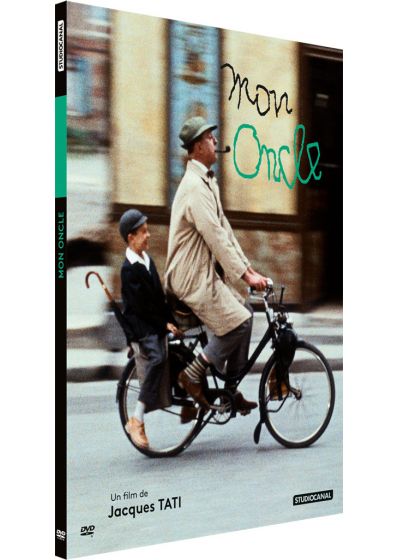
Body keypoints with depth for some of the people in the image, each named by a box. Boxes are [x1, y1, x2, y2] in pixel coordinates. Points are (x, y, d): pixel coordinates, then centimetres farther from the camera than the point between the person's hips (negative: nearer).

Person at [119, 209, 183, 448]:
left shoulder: (147, 259, 13)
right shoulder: (129, 269, -14)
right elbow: (140, 307, -16)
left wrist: (171, 320, 9)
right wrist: (165, 324, -15)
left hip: (157, 323, 9)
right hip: (141, 325, -9)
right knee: (158, 358, -30)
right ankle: (137, 421, -26)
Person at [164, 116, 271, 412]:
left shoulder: (207, 181, 14)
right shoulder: (195, 187, -19)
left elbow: (224, 229, 15)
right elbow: (216, 237, -22)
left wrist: (248, 267, 11)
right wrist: (245, 274, -19)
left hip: (206, 270, 10)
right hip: (193, 275, -10)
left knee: (244, 311, 8)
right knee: (238, 322, -15)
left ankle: (231, 388, 14)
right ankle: (193, 374, -3)